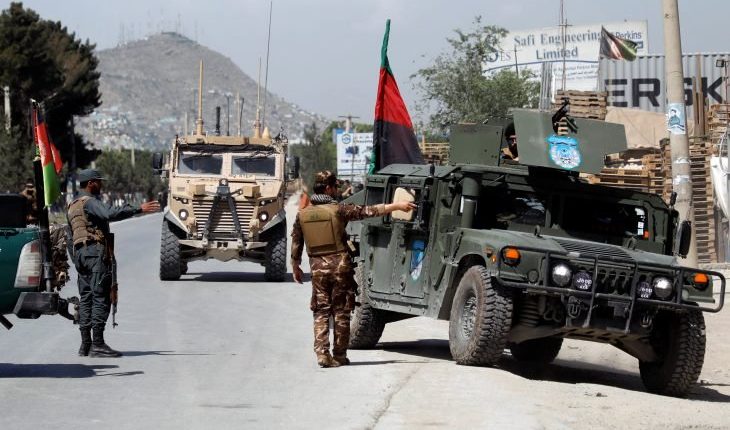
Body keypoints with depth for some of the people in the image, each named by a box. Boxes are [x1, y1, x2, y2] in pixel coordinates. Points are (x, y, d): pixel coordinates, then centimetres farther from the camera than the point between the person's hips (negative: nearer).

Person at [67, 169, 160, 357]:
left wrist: (76, 260, 25)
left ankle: (85, 345, 6)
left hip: (79, 252, 10)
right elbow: (110, 213, -28)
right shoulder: (90, 202, -8)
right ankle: (98, 344, -16)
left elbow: (71, 236, 24)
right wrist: (139, 209, -30)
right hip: (96, 251, -10)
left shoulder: (72, 206, 22)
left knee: (85, 298, 9)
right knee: (100, 298, -10)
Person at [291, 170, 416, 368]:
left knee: (321, 311, 7)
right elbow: (368, 211, -9)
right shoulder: (338, 210, -8)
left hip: (318, 267, 3)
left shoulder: (302, 214, 3)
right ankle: (339, 355, 10)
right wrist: (396, 206, -5)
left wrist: (295, 267, 21)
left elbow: (295, 245, 8)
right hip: (340, 264, -3)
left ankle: (322, 353, -5)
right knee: (341, 311, 7)